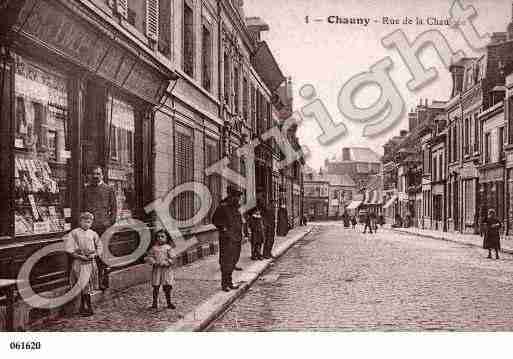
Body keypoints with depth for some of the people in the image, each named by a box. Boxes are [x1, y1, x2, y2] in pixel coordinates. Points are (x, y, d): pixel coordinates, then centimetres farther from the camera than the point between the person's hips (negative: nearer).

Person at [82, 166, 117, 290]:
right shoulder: (86, 190, 14)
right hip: (89, 227, 2)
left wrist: (110, 223, -1)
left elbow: (114, 208, 7)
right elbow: (83, 208, 17)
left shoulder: (109, 189, 6)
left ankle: (104, 282, 5)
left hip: (104, 226, -2)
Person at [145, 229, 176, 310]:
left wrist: (165, 263, -16)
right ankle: (155, 303, 13)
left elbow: (172, 258, -7)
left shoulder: (168, 248, -2)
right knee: (156, 287, 3)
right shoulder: (154, 248, 4)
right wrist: (154, 262, -12)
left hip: (166, 269, -1)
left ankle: (169, 303, 17)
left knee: (167, 287, 4)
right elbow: (148, 257, 4)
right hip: (156, 269, 1)